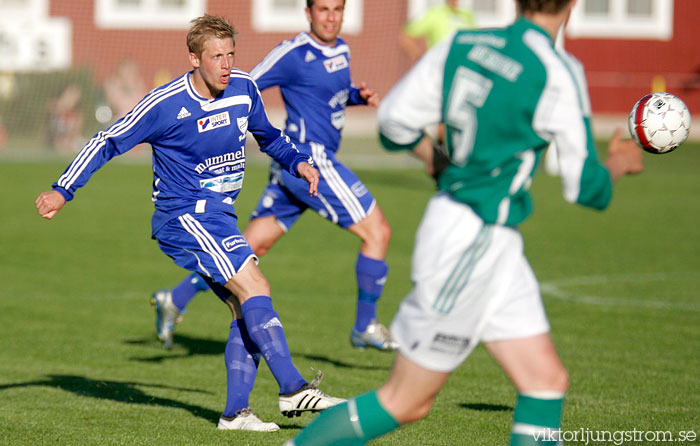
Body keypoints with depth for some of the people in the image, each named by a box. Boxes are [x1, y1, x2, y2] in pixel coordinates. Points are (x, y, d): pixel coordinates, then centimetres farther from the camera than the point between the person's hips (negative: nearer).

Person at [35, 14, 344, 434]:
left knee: (247, 311, -1)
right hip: (183, 215, -7)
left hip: (218, 216, 7)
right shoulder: (165, 104, -14)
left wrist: (299, 162, 7)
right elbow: (109, 142, -5)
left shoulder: (244, 88, 3)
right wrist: (63, 191, -7)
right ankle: (293, 388, -23)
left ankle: (236, 411, 2)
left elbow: (267, 135, 23)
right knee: (255, 289, -19)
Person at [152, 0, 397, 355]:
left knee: (253, 245, 10)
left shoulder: (340, 49, 13)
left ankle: (175, 299, 13)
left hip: (294, 165, 9)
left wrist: (360, 96, 10)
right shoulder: (294, 53, -12)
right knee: (377, 231, -6)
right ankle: (365, 327, 3)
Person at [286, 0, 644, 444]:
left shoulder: (461, 45, 2)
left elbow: (393, 123, 8)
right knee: (405, 404, 2)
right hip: (471, 242, -8)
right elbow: (586, 187, -11)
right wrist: (620, 163, 11)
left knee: (547, 379, 7)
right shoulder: (555, 75, -17)